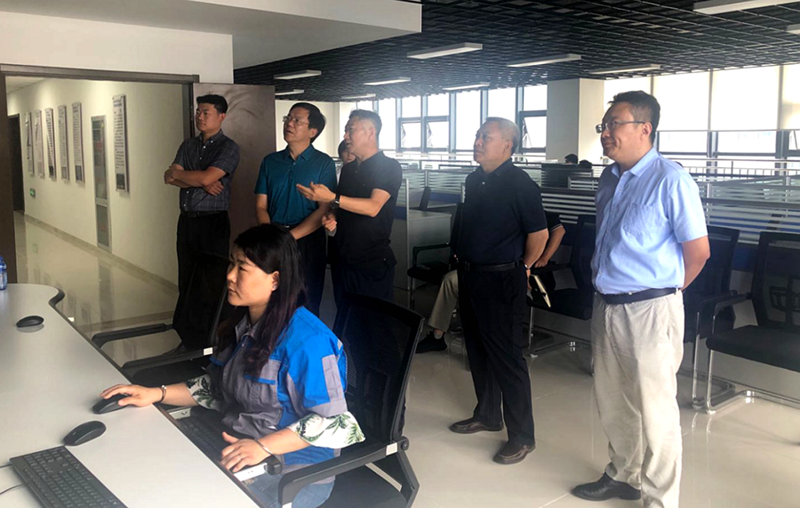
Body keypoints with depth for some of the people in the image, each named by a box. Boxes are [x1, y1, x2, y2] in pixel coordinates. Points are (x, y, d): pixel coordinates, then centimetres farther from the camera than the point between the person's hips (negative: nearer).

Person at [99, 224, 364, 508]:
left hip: (292, 468, -7)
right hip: (235, 445, 8)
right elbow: (215, 387, 14)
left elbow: (332, 421, -23)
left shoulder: (305, 340, -24)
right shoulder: (241, 325, 4)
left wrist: (263, 447, -30)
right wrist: (157, 394, 1)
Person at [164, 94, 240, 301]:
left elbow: (207, 177, -18)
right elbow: (169, 178, 2)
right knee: (187, 281, 11)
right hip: (186, 220, 6)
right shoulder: (188, 145, 13)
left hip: (213, 222, -6)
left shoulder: (228, 147, -5)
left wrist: (176, 173, -2)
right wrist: (200, 182, -13)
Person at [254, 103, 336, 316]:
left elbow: (324, 210, -8)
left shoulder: (324, 164, -1)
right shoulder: (270, 161, 10)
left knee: (307, 305, 4)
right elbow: (261, 206, 7)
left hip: (307, 241, -3)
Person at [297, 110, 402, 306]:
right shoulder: (348, 169, 13)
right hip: (342, 258, 7)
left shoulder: (389, 167, -8)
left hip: (373, 261, -7)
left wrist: (332, 198, -29)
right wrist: (331, 217, -1)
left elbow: (373, 207, -21)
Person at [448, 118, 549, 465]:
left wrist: (523, 267, -2)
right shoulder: (474, 180, 9)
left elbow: (539, 233, -13)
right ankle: (487, 415, 34)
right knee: (478, 351, 18)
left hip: (501, 280, -8)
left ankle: (522, 436, 8)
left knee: (506, 357, -3)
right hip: (469, 276, 8)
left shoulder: (519, 184, -15)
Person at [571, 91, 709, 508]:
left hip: (649, 311, -8)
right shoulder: (609, 178, 9)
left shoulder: (671, 181, -14)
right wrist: (606, 285, 13)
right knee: (612, 402, 19)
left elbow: (698, 251, -10)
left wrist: (664, 289, 1)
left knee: (654, 411, 2)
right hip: (606, 305, 8)